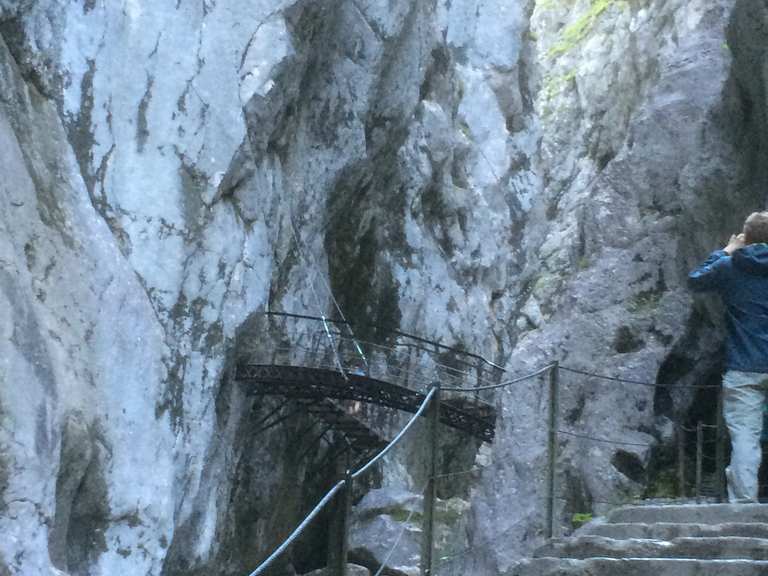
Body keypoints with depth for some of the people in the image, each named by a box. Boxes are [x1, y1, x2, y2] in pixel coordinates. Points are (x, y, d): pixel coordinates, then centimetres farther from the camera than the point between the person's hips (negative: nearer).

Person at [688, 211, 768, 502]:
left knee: (744, 436, -5)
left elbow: (695, 280, 14)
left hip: (744, 369, -2)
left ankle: (744, 502, -12)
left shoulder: (730, 267, -3)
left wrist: (724, 252, 20)